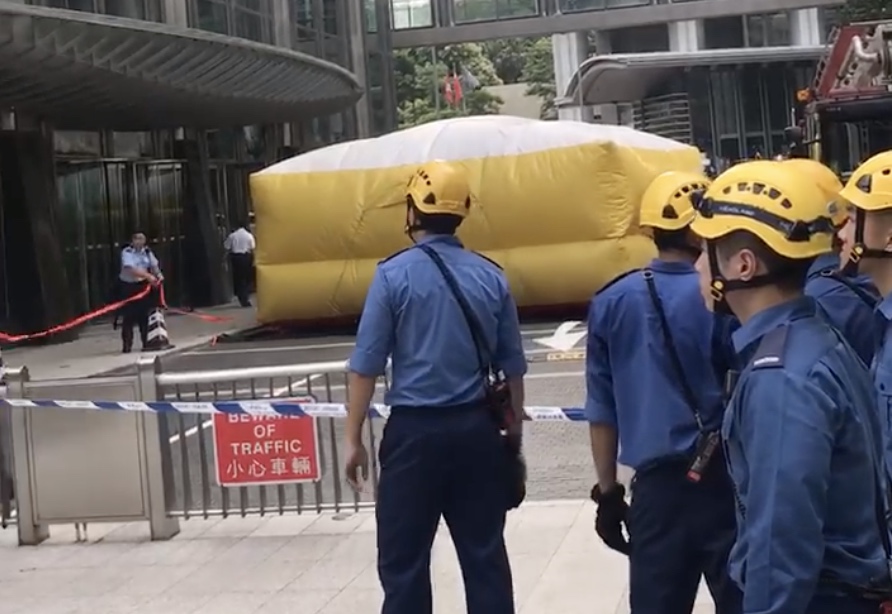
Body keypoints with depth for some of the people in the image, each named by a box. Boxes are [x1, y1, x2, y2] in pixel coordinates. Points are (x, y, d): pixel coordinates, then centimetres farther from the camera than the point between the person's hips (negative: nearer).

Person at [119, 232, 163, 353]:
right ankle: (127, 344, 3)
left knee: (144, 314, 6)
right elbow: (131, 269, -29)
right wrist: (148, 276, -37)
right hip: (128, 286, -5)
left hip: (142, 285, 5)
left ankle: (146, 342, 15)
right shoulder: (126, 252, -17)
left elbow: (154, 265, -1)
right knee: (129, 316, -4)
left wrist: (159, 275, -23)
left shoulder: (147, 252, 1)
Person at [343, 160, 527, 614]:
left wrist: (353, 439, -2)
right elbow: (512, 365, 8)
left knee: (403, 560, 4)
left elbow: (366, 366, -8)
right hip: (476, 428, 4)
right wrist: (514, 428, 19)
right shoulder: (491, 276, 3)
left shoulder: (394, 274, -8)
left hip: (415, 430, -4)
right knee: (485, 554, 10)